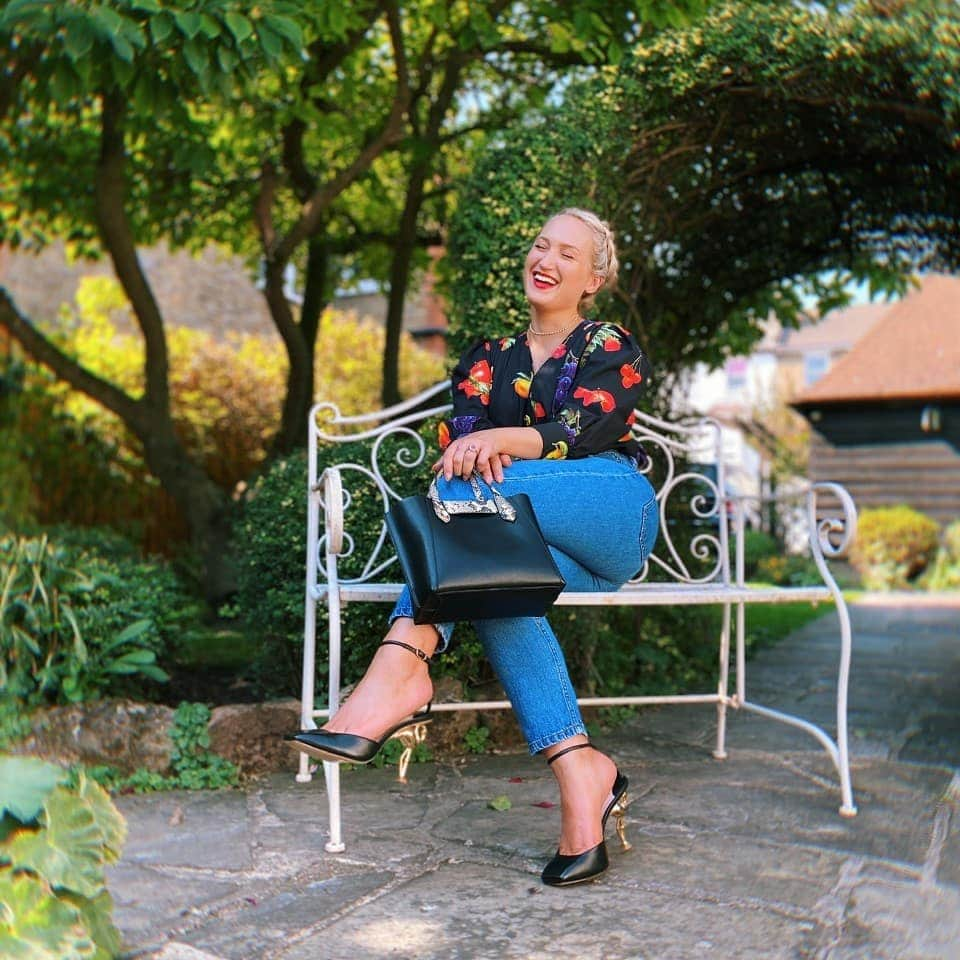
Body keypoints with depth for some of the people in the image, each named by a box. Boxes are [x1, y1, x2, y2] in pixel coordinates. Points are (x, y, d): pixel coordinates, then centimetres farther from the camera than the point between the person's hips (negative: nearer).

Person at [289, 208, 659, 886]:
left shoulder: (613, 349, 11)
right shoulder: (486, 361, 23)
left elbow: (582, 434, -7)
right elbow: (462, 439, 6)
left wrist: (501, 440, -25)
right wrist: (474, 454, -20)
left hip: (616, 513, -3)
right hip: (531, 543, 3)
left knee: (464, 492, -30)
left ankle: (402, 667, -43)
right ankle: (581, 775, -43)